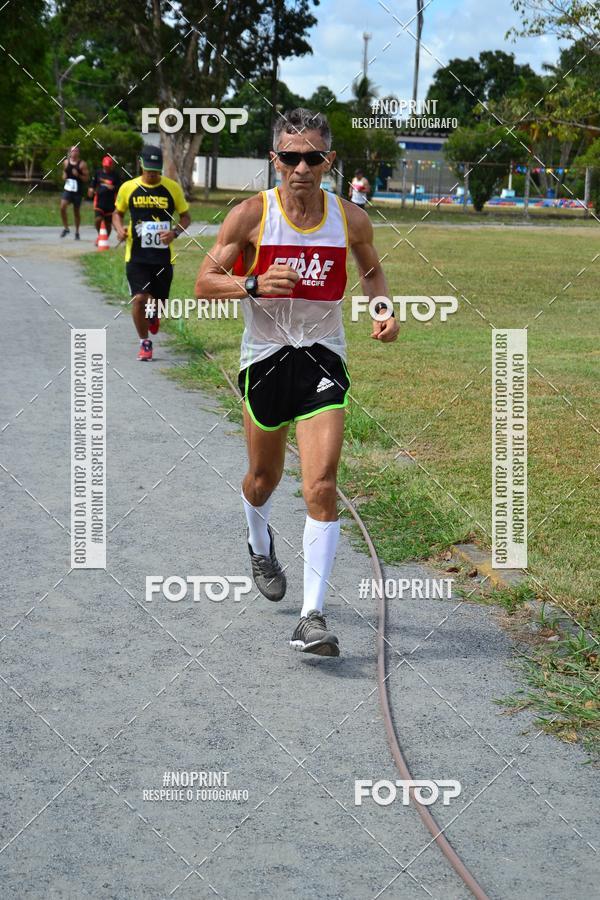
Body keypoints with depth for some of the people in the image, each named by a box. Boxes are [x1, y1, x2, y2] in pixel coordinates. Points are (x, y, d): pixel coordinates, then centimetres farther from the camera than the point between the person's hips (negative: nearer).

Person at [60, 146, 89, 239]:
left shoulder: (82, 164, -5)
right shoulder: (66, 162, 7)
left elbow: (87, 178, -4)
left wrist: (78, 175, -19)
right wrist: (64, 176, 0)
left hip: (78, 190, -2)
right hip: (67, 189, 3)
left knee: (76, 211, 7)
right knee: (62, 207, -17)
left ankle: (77, 232, 20)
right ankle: (66, 227, -1)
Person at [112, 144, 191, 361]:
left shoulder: (172, 188, -1)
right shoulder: (128, 188, 1)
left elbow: (185, 216, 8)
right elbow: (117, 213, 15)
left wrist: (175, 233, -12)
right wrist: (119, 229, -7)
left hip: (163, 255, 1)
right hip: (136, 255, -1)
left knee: (159, 300, 7)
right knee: (139, 298, -13)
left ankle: (153, 315, 47)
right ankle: (144, 343, 7)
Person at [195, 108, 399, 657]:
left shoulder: (351, 219, -3)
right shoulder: (252, 214, -10)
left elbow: (372, 269, 17)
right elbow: (205, 283, -8)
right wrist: (255, 284, -26)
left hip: (322, 359, 0)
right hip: (265, 358, 0)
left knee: (322, 488, -14)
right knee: (264, 478, 18)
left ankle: (314, 616, -10)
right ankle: (260, 546, 53)